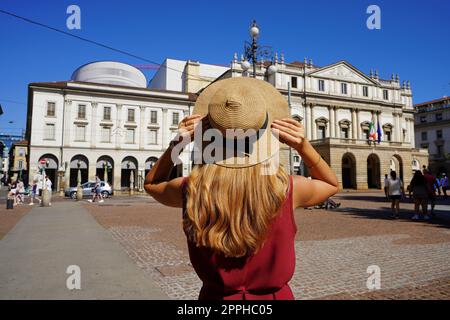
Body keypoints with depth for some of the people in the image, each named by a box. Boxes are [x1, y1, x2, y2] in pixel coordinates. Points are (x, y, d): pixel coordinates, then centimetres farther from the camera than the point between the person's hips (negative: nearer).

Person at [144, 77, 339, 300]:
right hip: (275, 294, 0)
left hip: (215, 295, 1)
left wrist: (177, 143, -13)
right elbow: (332, 185, 1)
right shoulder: (286, 190, -23)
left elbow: (150, 184, 3)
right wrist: (303, 146, -14)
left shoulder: (191, 191, -22)